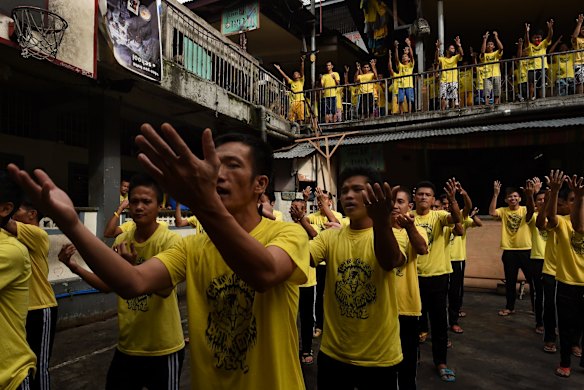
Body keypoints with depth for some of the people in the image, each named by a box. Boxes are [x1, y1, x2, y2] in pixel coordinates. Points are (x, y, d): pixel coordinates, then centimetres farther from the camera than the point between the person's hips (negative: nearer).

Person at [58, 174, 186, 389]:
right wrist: (75, 267, -5)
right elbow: (108, 285, 9)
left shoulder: (170, 240, -16)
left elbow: (165, 289, -26)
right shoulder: (121, 240, 2)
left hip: (163, 348, -5)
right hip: (127, 344, 5)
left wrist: (134, 267, -41)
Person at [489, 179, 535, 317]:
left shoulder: (524, 210, -3)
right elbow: (492, 212, -18)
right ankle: (510, 307, 25)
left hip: (525, 250, -2)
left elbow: (531, 212, -27)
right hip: (509, 251, 2)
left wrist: (530, 196, -46)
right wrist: (495, 194, -24)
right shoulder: (503, 211, 2)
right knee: (510, 281, 12)